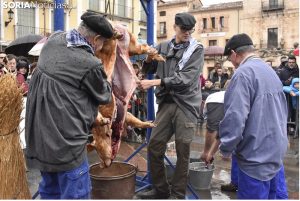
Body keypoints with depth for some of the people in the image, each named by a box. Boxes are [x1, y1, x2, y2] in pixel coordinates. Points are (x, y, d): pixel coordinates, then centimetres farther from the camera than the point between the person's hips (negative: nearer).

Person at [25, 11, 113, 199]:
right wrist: (106, 76, 18)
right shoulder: (91, 65, -19)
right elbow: (104, 96, 0)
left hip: (38, 135, 9)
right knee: (75, 194, 6)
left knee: (49, 190, 23)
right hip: (65, 140, -8)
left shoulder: (53, 40, 1)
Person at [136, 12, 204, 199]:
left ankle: (178, 194, 18)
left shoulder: (197, 49, -2)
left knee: (183, 153, 2)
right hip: (166, 103, 4)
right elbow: (148, 69, 20)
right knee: (154, 147, 6)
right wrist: (149, 58, -3)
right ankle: (160, 189, 24)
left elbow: (185, 79, -15)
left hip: (186, 105, -4)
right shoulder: (163, 47, 9)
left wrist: (154, 82, -18)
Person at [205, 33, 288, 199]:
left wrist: (226, 149, -12)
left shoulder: (243, 73, -18)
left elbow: (235, 117, -25)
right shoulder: (270, 71, 11)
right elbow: (282, 110, 18)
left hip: (256, 155, -9)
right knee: (269, 196, 21)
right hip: (276, 151, 9)